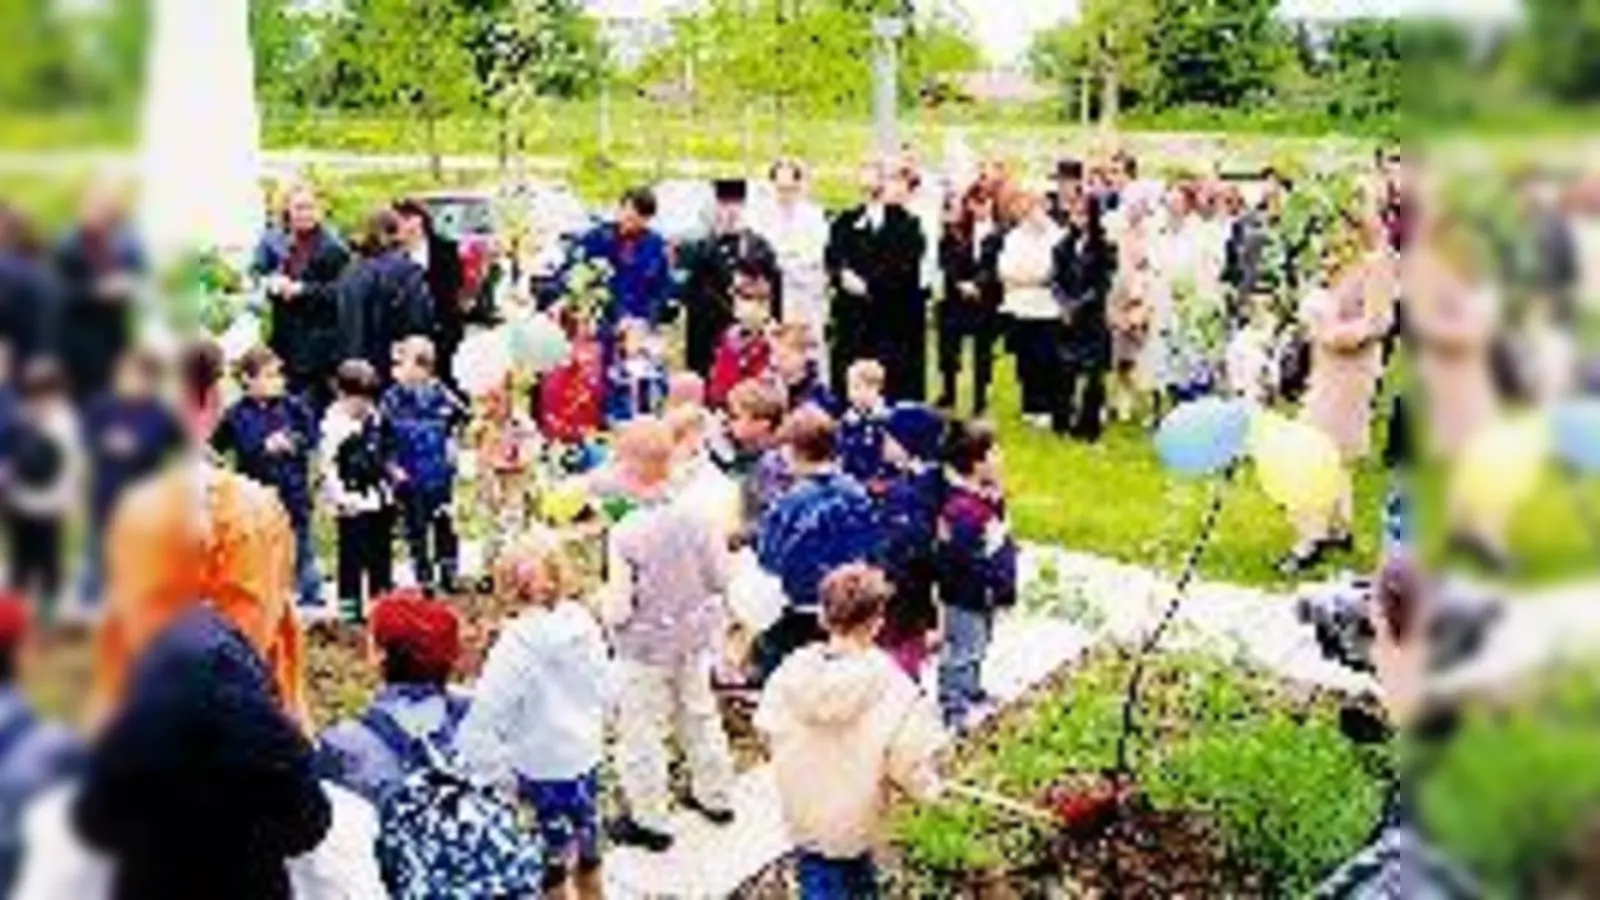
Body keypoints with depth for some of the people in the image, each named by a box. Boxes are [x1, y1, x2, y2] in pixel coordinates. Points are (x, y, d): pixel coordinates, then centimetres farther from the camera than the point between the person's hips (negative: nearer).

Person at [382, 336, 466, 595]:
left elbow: (461, 419, 9)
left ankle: (449, 574, 22)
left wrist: (453, 442, 1)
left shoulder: (439, 393, -5)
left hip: (440, 476, 0)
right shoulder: (392, 399, -5)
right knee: (415, 529, 7)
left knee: (445, 525, 8)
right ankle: (424, 580, 19)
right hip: (409, 479, 0)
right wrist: (392, 467, -9)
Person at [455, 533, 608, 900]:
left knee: (551, 861, 12)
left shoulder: (519, 640, -24)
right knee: (586, 852, 23)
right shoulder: (584, 623, -7)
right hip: (585, 755, 6)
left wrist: (492, 768, -16)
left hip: (541, 766, -6)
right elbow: (602, 688, 7)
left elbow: (486, 711, -27)